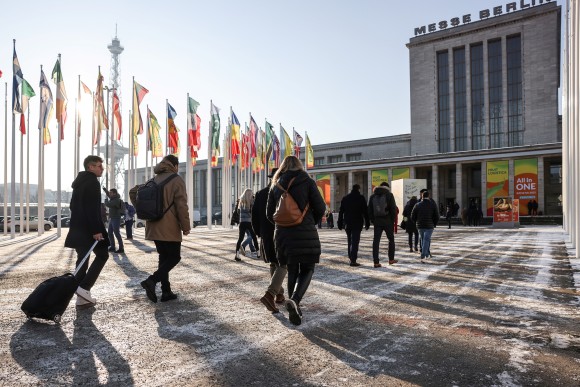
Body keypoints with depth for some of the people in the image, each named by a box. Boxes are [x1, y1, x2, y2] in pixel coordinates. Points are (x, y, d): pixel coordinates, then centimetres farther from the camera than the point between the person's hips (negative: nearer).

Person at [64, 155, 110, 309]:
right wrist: (96, 230, -22)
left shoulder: (79, 182, 19)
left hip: (77, 227, 9)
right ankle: (84, 287, -8)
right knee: (102, 255, 3)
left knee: (82, 259, 10)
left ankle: (81, 299, 10)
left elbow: (74, 205, 23)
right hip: (88, 228, -9)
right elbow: (92, 209, -21)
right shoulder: (92, 182, -12)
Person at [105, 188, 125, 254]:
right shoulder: (113, 199, 11)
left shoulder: (117, 200, -16)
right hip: (111, 218, 9)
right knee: (110, 233, 11)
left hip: (116, 219, -9)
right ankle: (112, 247, 19)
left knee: (117, 234, -7)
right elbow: (108, 194, 30)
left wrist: (106, 199, -5)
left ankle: (121, 249, -3)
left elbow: (108, 204, -23)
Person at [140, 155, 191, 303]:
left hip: (154, 228, 7)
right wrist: (186, 226, -8)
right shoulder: (176, 180, -8)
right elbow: (181, 206, -15)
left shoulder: (153, 180, 13)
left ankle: (166, 292, 12)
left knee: (164, 257, 14)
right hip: (170, 229, -7)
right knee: (174, 257, 3)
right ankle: (152, 280, -17)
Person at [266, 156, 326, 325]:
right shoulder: (307, 182, -1)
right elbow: (320, 208, -4)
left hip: (283, 234, 4)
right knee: (307, 270, 7)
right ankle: (294, 299, -18)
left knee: (292, 271, 15)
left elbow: (269, 214, 9)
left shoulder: (276, 185, 8)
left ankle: (294, 309, 18)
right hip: (305, 233, -3)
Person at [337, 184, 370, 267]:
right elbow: (365, 211, -6)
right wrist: (367, 223, -1)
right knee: (355, 241, -8)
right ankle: (353, 260, -14)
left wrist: (340, 223, 13)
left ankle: (351, 257, 24)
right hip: (357, 223, -4)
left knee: (349, 241, 17)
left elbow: (341, 211, 10)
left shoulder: (345, 198, 10)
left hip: (347, 223, 4)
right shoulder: (361, 198, -3)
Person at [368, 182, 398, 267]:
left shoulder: (372, 196, 9)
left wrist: (372, 220, 12)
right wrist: (393, 220, 0)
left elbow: (369, 210, 9)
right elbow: (393, 209, -7)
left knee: (376, 241, 2)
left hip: (377, 222, 3)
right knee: (391, 239, 15)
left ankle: (376, 262, -1)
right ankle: (391, 259, 19)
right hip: (388, 221, -3)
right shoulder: (389, 195, -3)